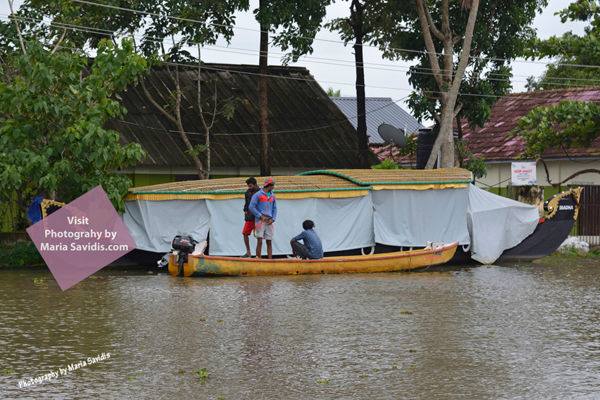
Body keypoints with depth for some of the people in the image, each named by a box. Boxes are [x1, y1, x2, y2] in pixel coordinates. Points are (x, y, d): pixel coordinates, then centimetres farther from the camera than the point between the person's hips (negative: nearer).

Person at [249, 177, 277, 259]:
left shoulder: (272, 196, 15)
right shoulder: (257, 195, -3)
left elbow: (274, 208, 16)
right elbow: (251, 207, -7)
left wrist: (272, 219, -1)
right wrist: (261, 216, -12)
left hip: (269, 222, 5)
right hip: (260, 221, -5)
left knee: (269, 242, 3)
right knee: (260, 241, -11)